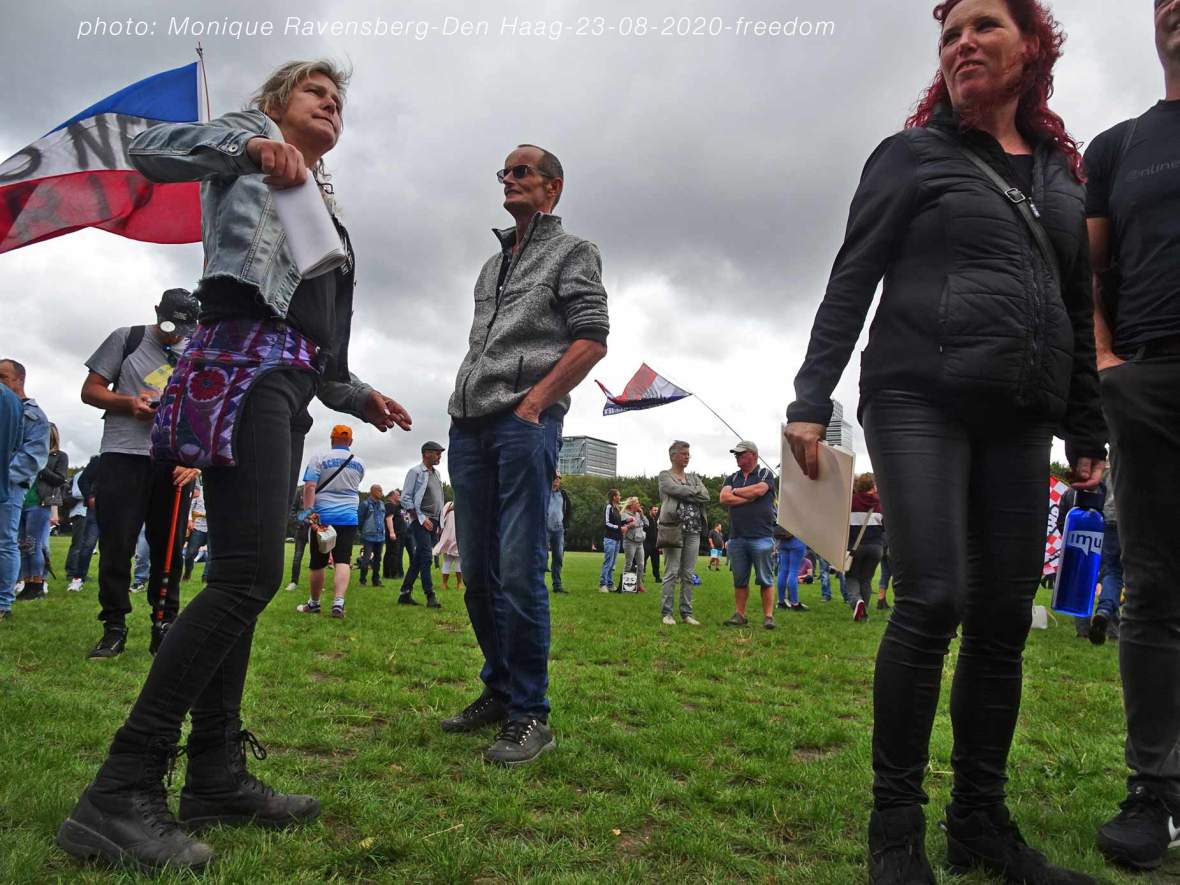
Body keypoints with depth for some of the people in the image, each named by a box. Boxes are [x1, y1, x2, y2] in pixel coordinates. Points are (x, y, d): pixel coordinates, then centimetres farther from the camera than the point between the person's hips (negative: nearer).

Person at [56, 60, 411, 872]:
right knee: (250, 574, -21)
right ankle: (121, 791, -17)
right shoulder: (249, 137, 14)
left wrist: (358, 396, 21)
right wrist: (247, 146, -19)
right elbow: (149, 149, -6)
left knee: (243, 577, 3)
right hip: (243, 364, -9)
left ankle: (216, 775, 8)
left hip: (289, 384, 9)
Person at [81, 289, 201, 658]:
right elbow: (90, 390, 8)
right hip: (122, 457, -2)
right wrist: (129, 403, -11)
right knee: (116, 545, -3)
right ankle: (114, 628, 7)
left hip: (174, 463, 2)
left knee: (168, 548, 3)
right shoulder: (126, 339, 8)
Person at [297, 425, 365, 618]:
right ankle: (338, 602, -19)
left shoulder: (320, 458, -3)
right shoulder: (359, 463, 9)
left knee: (317, 562, 9)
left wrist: (308, 513, -15)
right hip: (349, 517, 2)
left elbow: (309, 487, -13)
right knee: (343, 561, -4)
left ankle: (314, 603, 21)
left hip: (322, 516, -2)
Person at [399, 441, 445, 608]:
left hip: (433, 521, 7)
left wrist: (439, 522, 14)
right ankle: (430, 596, -16)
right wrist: (421, 518, -14)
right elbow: (405, 498, -9)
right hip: (421, 521, -7)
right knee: (426, 556, -14)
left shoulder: (436, 474, 19)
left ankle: (405, 594, 14)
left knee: (418, 559, 9)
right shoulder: (415, 472, -3)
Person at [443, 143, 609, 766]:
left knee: (518, 572, -11)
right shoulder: (493, 263, 27)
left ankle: (529, 714, -1)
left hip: (524, 422, -7)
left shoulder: (572, 252, 8)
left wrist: (534, 401, -13)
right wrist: (463, 403, 12)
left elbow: (592, 341, -4)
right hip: (468, 426, 7)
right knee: (477, 572, 8)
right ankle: (499, 690, 21)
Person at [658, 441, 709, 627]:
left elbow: (706, 497, 3)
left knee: (689, 575, 5)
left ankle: (686, 613, 11)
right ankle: (666, 613, -1)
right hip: (673, 529, -5)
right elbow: (677, 490, -14)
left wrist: (686, 494, -6)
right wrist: (695, 492, -2)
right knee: (671, 573, -6)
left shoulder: (694, 478, 19)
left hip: (693, 530, 5)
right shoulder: (664, 476, 5)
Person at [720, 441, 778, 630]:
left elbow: (758, 489, -15)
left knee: (765, 580, -1)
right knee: (739, 580, 8)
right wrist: (750, 497, -7)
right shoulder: (731, 478, 16)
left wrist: (736, 492, 1)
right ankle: (739, 615, 15)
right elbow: (724, 498, -1)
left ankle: (768, 616, 3)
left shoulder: (765, 474, 5)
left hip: (762, 536, -4)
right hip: (737, 537, 4)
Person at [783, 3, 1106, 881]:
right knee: (934, 600, -14)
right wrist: (812, 400, -11)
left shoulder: (1064, 171, 19)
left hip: (1020, 421, 5)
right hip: (919, 400, -5)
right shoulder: (913, 154, 6)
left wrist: (1088, 428, 16)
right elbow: (851, 281, -1)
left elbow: (1080, 306, 21)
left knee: (1005, 619, 3)